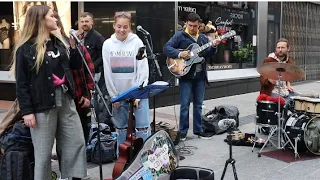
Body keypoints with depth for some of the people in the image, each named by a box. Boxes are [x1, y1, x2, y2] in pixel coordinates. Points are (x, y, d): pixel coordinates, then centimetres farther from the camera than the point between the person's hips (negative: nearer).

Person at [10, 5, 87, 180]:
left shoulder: (58, 43, 12)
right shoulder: (25, 48, -7)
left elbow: (76, 66, 16)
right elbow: (21, 83, -9)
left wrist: (73, 46, 2)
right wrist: (27, 110, -13)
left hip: (65, 100, 6)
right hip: (42, 105, -6)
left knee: (77, 142, 6)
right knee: (44, 152, 3)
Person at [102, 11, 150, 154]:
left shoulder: (137, 42, -6)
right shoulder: (107, 44, 0)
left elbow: (143, 69, -7)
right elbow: (107, 73, 1)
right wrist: (114, 96, -1)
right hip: (118, 94, 2)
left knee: (143, 126, -3)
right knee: (121, 127, 11)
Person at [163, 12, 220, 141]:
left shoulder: (203, 38, 13)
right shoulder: (180, 36, -2)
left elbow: (208, 54, 9)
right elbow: (166, 48, -10)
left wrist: (213, 47, -10)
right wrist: (179, 54, -23)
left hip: (200, 76, 5)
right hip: (185, 75, -5)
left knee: (198, 104, 11)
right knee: (185, 104, -2)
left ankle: (198, 130, 21)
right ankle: (183, 132, 8)